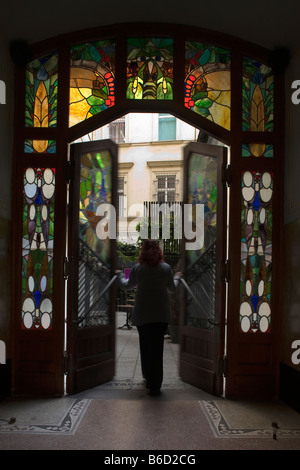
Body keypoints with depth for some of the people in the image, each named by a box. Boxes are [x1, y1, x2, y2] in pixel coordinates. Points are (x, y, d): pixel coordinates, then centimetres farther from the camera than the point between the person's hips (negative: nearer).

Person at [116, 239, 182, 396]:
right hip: (161, 314, 0)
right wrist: (177, 277, 32)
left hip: (141, 314, 1)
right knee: (157, 347, 2)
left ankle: (148, 377, 33)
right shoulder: (166, 268, -3)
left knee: (145, 346, 17)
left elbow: (127, 286, 10)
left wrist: (120, 275, 30)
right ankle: (155, 385, 2)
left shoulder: (137, 268, -4)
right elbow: (172, 288, 11)